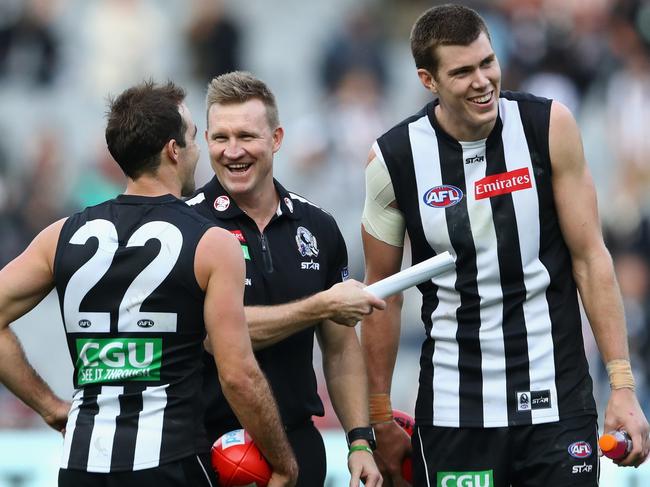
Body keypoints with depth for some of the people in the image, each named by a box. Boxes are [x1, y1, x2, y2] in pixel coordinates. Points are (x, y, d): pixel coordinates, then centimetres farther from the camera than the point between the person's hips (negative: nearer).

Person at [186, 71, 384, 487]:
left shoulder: (317, 228, 7)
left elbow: (341, 348, 13)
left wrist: (360, 441, 5)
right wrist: (322, 307, -14)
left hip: (299, 446, 4)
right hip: (210, 448, -4)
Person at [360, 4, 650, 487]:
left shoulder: (550, 126, -5)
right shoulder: (394, 158, -5)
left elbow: (590, 258, -1)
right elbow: (383, 293, 5)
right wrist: (381, 420, 6)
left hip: (557, 402, 0)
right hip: (453, 408, 0)